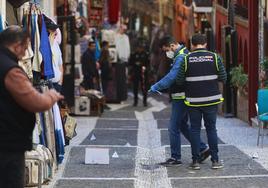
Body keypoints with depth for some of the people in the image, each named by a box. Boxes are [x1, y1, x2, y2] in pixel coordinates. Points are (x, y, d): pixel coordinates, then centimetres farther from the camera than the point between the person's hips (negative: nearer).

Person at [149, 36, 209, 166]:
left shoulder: (180, 58, -18)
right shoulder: (184, 55, 16)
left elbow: (171, 77, -29)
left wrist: (155, 87, -27)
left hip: (181, 98, -10)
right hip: (183, 98, 10)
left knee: (173, 128, -4)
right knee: (183, 125, 18)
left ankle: (175, 158, 2)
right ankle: (203, 148, 20)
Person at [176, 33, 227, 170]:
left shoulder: (187, 59, -4)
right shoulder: (214, 57, -3)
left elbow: (179, 80, -3)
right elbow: (223, 78, -1)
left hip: (193, 101, -1)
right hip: (211, 99, 1)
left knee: (195, 129, 7)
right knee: (211, 128, 8)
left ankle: (195, 161, 6)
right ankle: (215, 160, 6)